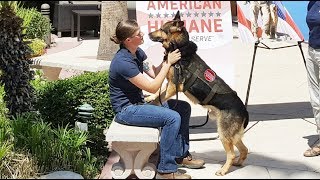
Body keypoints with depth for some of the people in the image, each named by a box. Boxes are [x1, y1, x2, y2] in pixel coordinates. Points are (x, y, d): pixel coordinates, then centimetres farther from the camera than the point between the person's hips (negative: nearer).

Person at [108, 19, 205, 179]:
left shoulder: (138, 52, 3)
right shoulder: (123, 62, -26)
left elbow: (154, 73, 1)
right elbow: (152, 87, -23)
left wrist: (168, 57, -13)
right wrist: (168, 63, -18)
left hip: (138, 102, 10)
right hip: (126, 110, -10)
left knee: (184, 108, 6)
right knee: (172, 118, -24)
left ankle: (181, 155, 17)